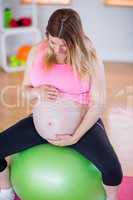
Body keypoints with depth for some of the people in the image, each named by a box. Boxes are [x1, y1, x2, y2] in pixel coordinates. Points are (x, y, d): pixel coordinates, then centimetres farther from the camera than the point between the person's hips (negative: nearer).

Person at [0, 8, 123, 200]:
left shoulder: (89, 57, -12)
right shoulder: (37, 52, -2)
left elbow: (98, 104, -12)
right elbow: (25, 89, 9)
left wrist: (75, 138, -21)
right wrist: (37, 91, -16)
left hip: (81, 122, -3)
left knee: (112, 168, -29)